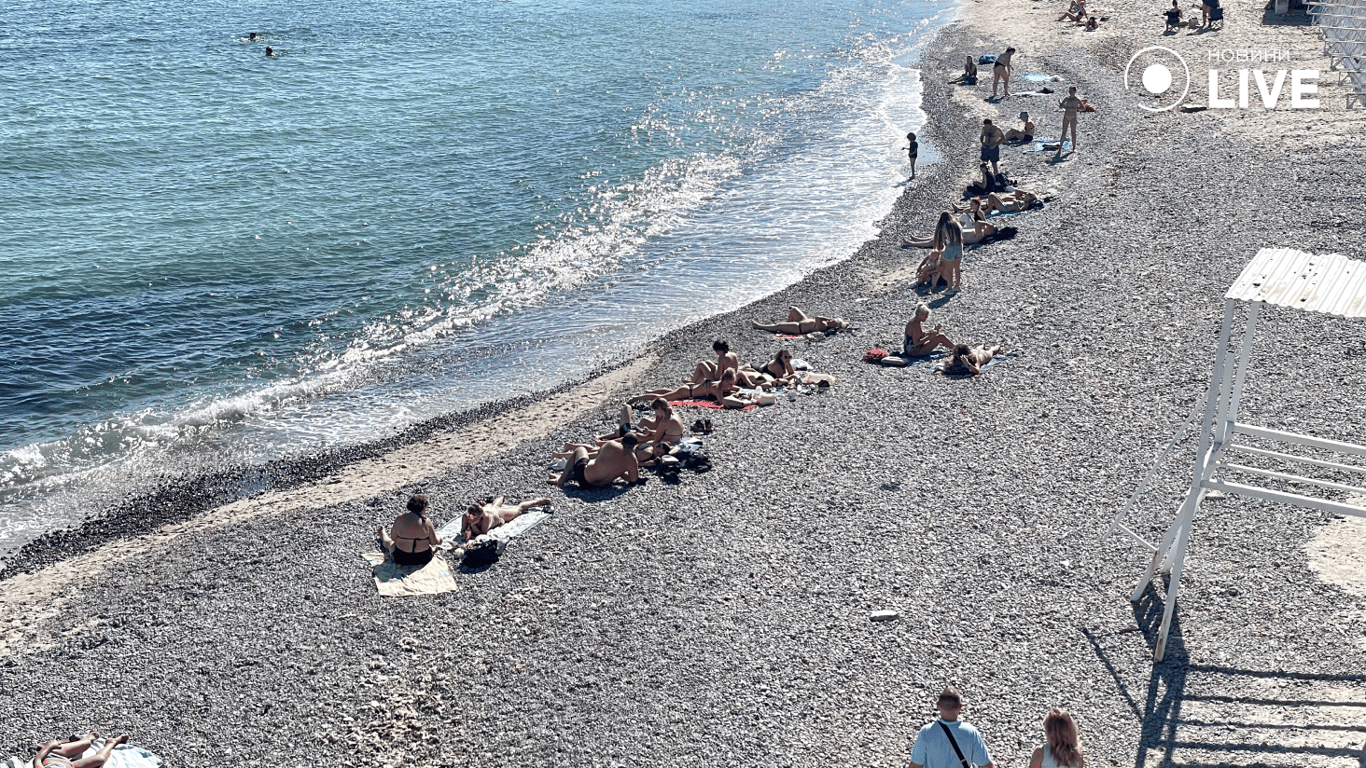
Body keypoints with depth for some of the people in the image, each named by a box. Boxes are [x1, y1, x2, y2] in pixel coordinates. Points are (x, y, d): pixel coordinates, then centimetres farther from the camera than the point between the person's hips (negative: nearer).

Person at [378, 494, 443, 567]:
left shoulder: (399, 519, -12)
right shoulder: (426, 521, -15)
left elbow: (394, 539, -4)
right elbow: (434, 542, -9)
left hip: (401, 559, 1)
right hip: (424, 559, -1)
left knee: (390, 542, 36)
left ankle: (382, 534, 66)